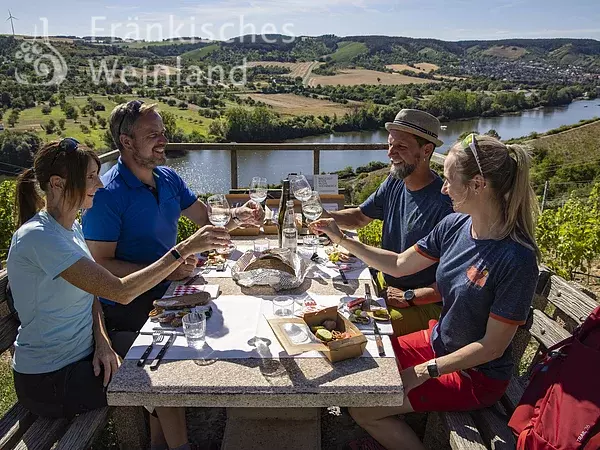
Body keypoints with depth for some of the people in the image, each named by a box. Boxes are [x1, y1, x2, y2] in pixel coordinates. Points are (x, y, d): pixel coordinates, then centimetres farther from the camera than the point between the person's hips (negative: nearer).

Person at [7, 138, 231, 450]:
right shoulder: (38, 237, -26)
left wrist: (102, 341, -9)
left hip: (81, 358, 8)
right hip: (50, 380, -8)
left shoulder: (70, 226, 3)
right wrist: (184, 249, -33)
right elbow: (120, 291, -33)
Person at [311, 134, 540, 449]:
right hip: (437, 342, 7)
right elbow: (399, 265, 3)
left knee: (362, 408, -10)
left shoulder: (517, 258, -28)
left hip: (475, 374, -6)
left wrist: (427, 370, -17)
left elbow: (492, 347, -21)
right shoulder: (454, 225, -9)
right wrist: (342, 239, 0)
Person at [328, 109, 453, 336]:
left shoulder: (445, 203, -26)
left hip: (426, 305, -7)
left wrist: (408, 297, -18)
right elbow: (361, 217, 14)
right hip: (387, 288, 7)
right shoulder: (394, 183, -1)